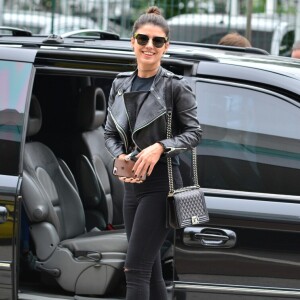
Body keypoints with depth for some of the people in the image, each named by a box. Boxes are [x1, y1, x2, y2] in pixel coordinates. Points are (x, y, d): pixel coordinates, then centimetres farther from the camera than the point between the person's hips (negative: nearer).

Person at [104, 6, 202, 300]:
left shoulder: (176, 87, -8)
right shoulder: (120, 84, 8)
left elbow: (194, 132, -5)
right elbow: (110, 133, 13)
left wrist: (160, 147, -20)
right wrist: (121, 157, -7)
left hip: (161, 185, -6)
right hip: (132, 185, 6)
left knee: (135, 268, -11)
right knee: (150, 269, 11)